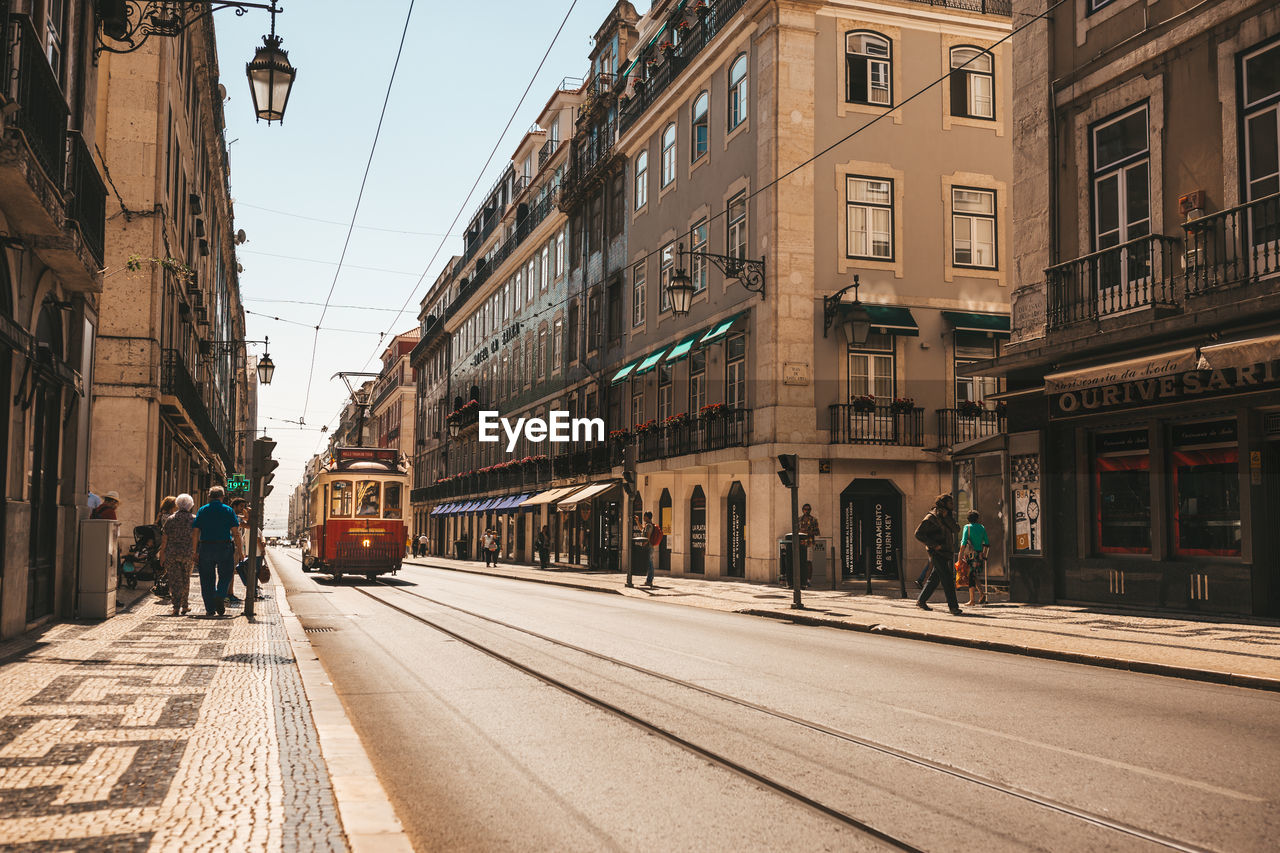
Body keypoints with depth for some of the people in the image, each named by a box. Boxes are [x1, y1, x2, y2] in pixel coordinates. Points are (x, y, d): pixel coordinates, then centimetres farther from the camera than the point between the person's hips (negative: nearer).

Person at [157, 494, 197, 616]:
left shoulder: (169, 519, 1)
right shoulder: (194, 519, 0)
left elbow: (164, 539, 1)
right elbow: (196, 538, -2)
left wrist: (162, 554, 7)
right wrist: (195, 553, 5)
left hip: (171, 553, 0)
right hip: (188, 554, 0)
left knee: (174, 580, 2)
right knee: (186, 579, 14)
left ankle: (176, 606, -6)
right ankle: (185, 606, 20)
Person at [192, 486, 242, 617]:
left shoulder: (202, 510, 6)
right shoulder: (229, 510, 2)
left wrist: (195, 552, 5)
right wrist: (239, 551, 2)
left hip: (206, 547, 1)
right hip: (224, 547, -1)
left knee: (207, 578, 7)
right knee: (225, 575, 12)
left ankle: (210, 609, 6)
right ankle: (220, 597, -13)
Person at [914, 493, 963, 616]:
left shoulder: (946, 517, 15)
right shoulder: (931, 517, -9)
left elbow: (956, 530, 1)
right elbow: (918, 533, -13)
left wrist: (947, 517, -11)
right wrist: (934, 545, -17)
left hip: (946, 552, 8)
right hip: (937, 552, -8)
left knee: (935, 578, 14)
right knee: (947, 579, -13)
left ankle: (921, 601, 26)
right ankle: (953, 607, -15)